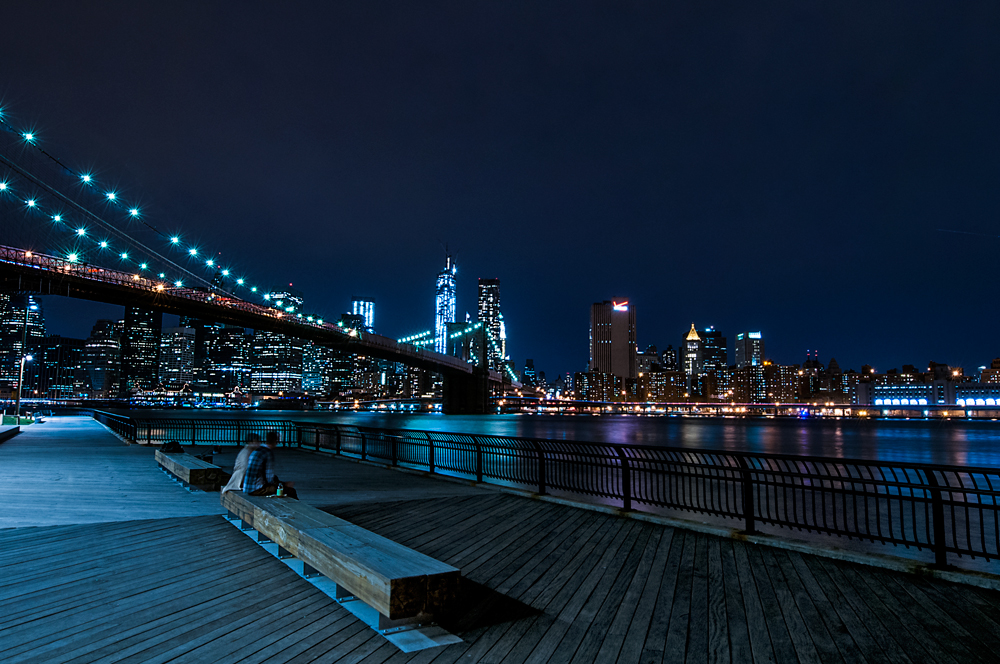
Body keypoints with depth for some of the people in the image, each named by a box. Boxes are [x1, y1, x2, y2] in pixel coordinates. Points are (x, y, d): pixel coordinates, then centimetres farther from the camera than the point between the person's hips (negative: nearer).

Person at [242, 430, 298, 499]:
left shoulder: (255, 451, 13)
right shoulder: (269, 453, -14)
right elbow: (270, 479, -15)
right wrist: (284, 484, -1)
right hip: (256, 489, -10)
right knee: (290, 490, -13)